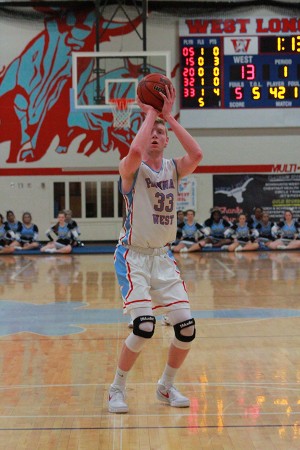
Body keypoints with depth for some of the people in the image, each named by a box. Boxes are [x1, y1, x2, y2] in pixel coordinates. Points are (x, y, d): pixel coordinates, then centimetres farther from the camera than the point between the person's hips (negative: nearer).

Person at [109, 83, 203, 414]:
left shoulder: (173, 169, 6)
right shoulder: (131, 169, -7)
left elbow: (197, 155, -16)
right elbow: (135, 151, -32)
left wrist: (168, 116, -14)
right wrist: (150, 112, -18)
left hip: (163, 256, 5)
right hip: (133, 256, -5)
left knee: (186, 326, -2)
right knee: (144, 325, -19)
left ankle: (166, 386, 21)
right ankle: (117, 389, 2)